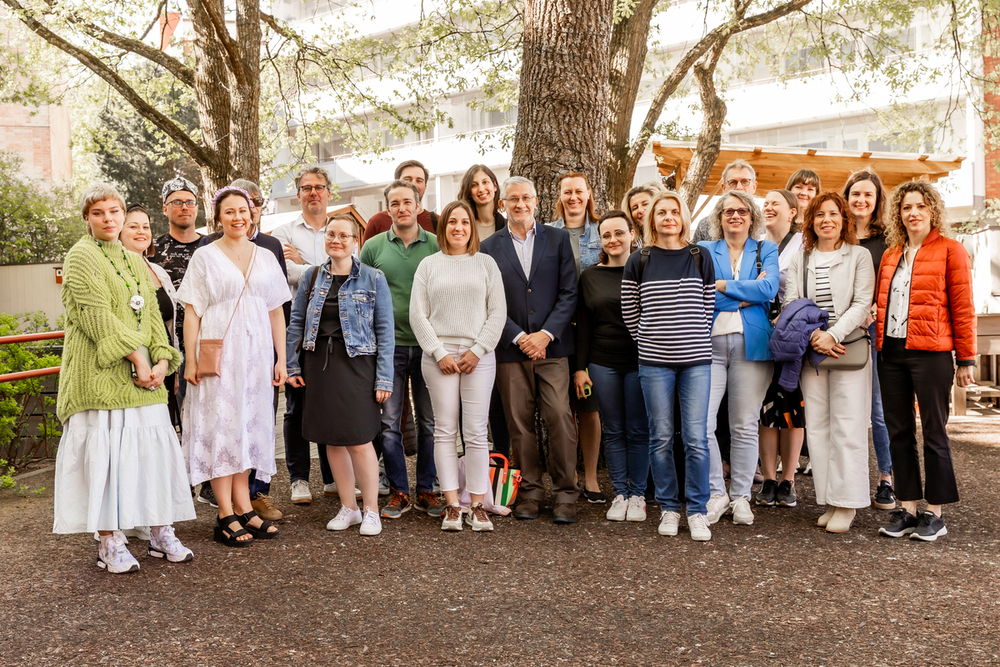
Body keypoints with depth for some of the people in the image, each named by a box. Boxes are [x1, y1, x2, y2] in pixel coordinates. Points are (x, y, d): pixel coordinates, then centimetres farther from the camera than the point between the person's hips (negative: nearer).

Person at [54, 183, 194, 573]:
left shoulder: (135, 262, 19)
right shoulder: (81, 257, -2)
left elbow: (152, 315, 12)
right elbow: (98, 316, -13)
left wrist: (161, 360, -3)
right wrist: (135, 358, -17)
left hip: (144, 377, 6)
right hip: (101, 376, -6)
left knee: (152, 449, 6)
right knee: (105, 451, -5)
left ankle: (161, 533, 14)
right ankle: (110, 544, 3)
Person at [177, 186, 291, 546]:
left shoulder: (266, 258, 12)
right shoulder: (204, 257, 2)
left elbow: (276, 312, 12)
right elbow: (192, 312, -2)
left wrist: (281, 358, 6)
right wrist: (192, 359, -9)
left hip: (255, 353, 4)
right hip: (218, 353, -4)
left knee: (249, 425, 6)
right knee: (222, 426, -3)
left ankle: (243, 508, 14)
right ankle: (226, 516, 1)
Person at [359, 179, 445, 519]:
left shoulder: (436, 245, 4)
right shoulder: (373, 247, 5)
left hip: (428, 346, 0)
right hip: (389, 346, 0)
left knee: (429, 422, 7)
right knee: (390, 423, 4)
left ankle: (426, 490, 19)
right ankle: (398, 491, 15)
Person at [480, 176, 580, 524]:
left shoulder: (558, 238, 8)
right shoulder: (490, 247, 8)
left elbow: (569, 293, 2)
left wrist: (545, 334, -8)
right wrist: (519, 337, -8)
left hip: (552, 346, 0)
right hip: (511, 349, 1)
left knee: (561, 419, -6)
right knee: (520, 424, 3)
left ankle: (565, 493, 5)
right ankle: (530, 490, 16)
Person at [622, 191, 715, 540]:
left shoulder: (700, 259, 7)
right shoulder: (638, 262, 3)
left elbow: (708, 307, 13)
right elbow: (629, 312, 8)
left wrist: (693, 342, 12)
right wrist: (650, 342, 9)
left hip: (696, 360, 0)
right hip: (654, 362, 0)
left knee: (696, 437, -3)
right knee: (661, 437, 4)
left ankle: (697, 511, 10)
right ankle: (668, 508, 18)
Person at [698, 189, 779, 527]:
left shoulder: (767, 250, 13)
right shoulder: (704, 251, 12)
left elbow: (769, 288, -6)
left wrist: (723, 286, -6)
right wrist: (747, 294, -6)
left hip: (751, 344, 1)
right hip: (709, 343, 0)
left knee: (745, 426, 4)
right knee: (701, 424, -10)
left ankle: (741, 496, 17)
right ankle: (716, 493, 6)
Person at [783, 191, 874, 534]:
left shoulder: (859, 256, 6)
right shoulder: (799, 261, 14)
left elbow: (862, 304, -3)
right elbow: (791, 304, 5)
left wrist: (833, 335, -15)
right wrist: (813, 335, -12)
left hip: (848, 349, -3)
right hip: (811, 351, 3)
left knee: (847, 427, -5)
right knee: (817, 427, 3)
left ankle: (846, 504, 3)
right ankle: (829, 502, 11)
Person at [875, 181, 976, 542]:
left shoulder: (950, 250, 0)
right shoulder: (890, 255, 16)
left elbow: (963, 308, -3)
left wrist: (965, 359, -5)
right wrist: (879, 342, 8)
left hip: (930, 352, -5)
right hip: (891, 352, 6)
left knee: (934, 431, 2)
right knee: (898, 431, 8)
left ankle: (934, 512, 12)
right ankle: (907, 508, 18)